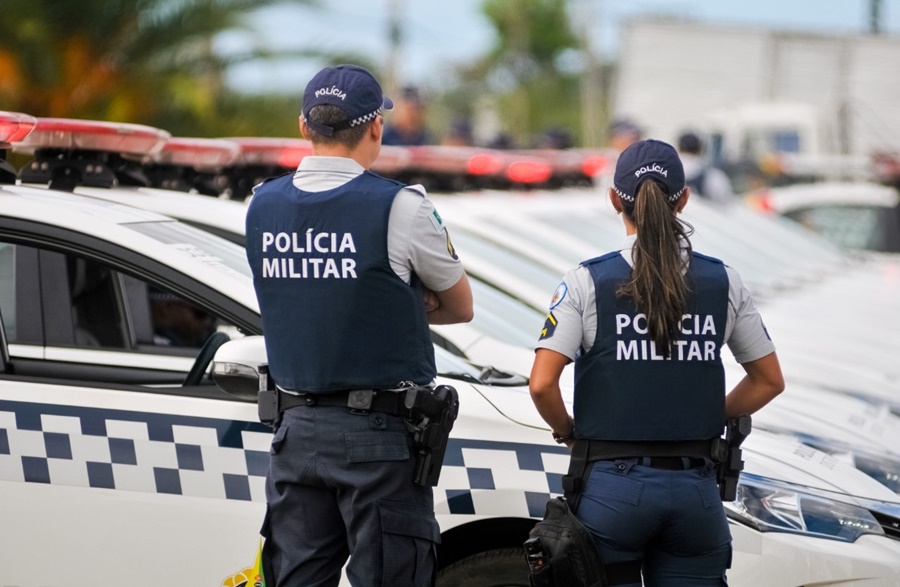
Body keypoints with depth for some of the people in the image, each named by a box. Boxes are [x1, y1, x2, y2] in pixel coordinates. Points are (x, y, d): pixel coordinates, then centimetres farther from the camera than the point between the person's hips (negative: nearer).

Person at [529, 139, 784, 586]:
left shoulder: (587, 282, -5)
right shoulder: (722, 282, 4)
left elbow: (541, 384, -12)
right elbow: (769, 381, 11)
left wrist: (567, 431, 7)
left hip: (614, 485, -2)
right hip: (696, 488, 2)